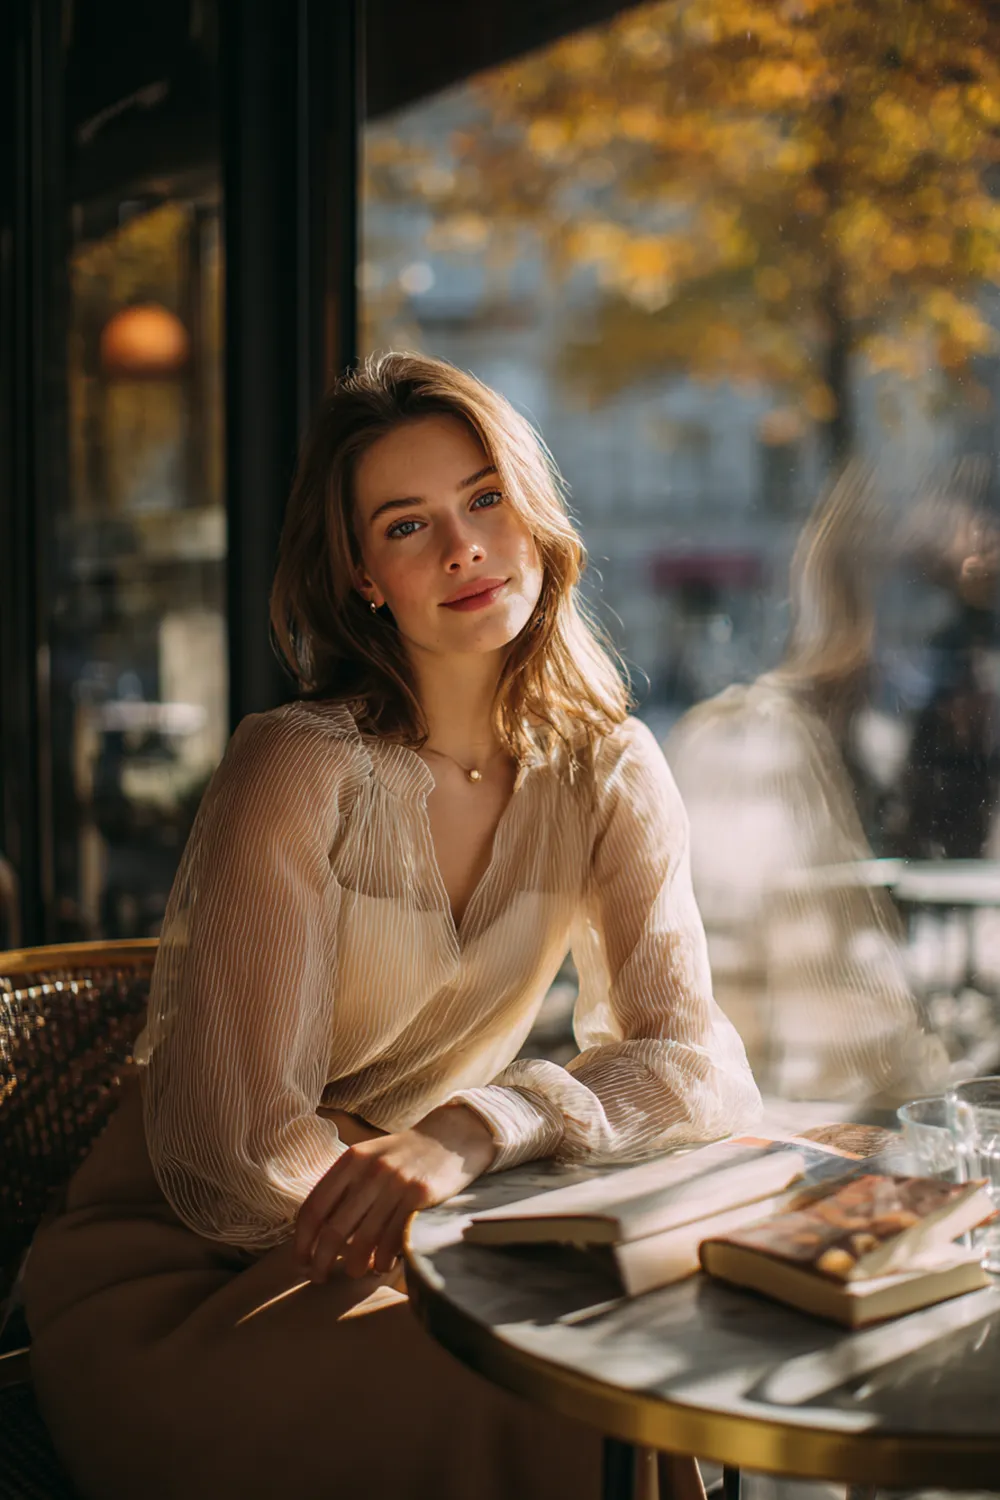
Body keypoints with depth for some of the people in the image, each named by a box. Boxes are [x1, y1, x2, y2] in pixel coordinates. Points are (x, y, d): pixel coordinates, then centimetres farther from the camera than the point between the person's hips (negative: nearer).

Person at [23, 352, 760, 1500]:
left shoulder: (605, 772, -3)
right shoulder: (302, 768, -20)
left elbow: (702, 1064, -11)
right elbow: (236, 1161, -21)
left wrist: (476, 1130, -28)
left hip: (399, 1257, 5)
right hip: (175, 1280, -5)